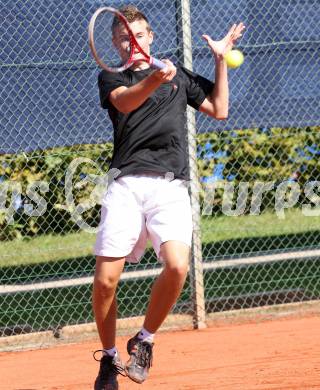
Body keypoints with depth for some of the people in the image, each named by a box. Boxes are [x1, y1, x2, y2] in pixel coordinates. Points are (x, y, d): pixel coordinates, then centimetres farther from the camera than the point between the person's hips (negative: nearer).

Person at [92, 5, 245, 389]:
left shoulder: (178, 74, 22)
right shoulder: (110, 78, 12)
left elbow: (219, 110, 24)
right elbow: (125, 100, -11)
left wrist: (221, 59, 19)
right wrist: (154, 80, -32)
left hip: (171, 187, 1)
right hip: (126, 185, -1)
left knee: (177, 265, -23)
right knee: (105, 280, -10)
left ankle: (144, 340, 0)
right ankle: (109, 358, 13)